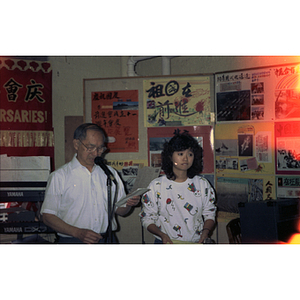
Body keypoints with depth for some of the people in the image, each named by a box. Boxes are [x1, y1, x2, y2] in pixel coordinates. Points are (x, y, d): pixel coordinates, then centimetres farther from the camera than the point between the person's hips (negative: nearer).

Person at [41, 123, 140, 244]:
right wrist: (78, 232, -13)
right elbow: (48, 216, -2)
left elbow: (120, 210, 19)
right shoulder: (59, 177, 2)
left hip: (107, 239, 3)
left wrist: (129, 204, -3)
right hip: (73, 241, -3)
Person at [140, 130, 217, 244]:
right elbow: (147, 218, 5)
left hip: (195, 243, 2)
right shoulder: (156, 186, 3)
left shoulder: (203, 184, 9)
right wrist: (162, 235, -10)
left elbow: (209, 214, 15)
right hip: (166, 243, -2)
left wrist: (205, 232, -3)